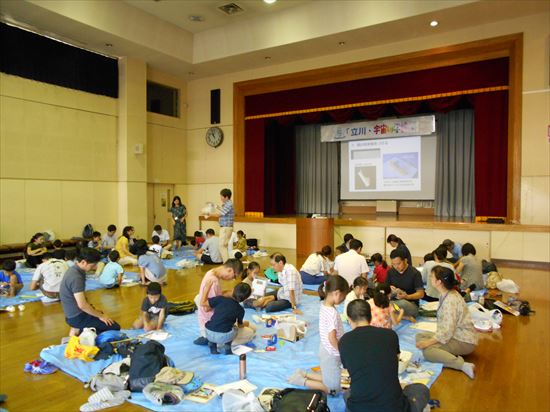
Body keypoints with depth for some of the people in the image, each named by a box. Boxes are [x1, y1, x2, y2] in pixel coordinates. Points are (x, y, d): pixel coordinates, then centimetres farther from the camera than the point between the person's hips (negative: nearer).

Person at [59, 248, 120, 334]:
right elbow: (82, 305, -28)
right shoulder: (76, 277, -26)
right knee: (115, 327, -9)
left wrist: (93, 309, 12)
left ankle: (79, 329, 14)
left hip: (74, 313, 9)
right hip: (77, 317, -9)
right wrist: (100, 316, -16)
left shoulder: (74, 269, 4)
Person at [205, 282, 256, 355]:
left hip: (208, 334, 3)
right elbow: (240, 325, 21)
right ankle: (227, 345, 3)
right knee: (251, 332, 18)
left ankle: (212, 344, 18)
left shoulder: (220, 299, 1)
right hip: (223, 337, -3)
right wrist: (245, 324, 43)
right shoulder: (240, 310, 3)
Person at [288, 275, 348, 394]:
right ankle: (301, 381, 6)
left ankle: (302, 374, 22)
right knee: (333, 389, 7)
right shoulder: (332, 313, -27)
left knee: (328, 379, 25)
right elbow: (332, 338, -28)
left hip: (325, 350, 9)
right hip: (331, 354, -9)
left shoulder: (324, 305, 0)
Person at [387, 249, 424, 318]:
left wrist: (407, 296, -26)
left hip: (412, 304, -5)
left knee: (402, 303, -40)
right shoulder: (391, 272, 6)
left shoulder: (415, 273, -8)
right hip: (395, 302, 5)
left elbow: (421, 294, -8)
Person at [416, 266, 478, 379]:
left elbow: (447, 331, -26)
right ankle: (452, 357, -7)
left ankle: (462, 365, -23)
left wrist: (429, 342, -20)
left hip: (464, 341, -10)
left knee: (427, 350, -27)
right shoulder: (445, 294, 5)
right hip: (455, 334, 10)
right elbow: (445, 325, 9)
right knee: (420, 336, 4)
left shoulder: (450, 300, -24)